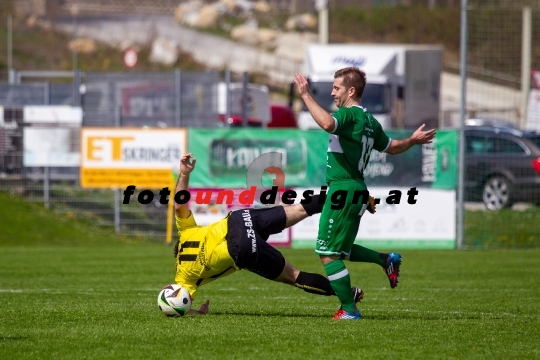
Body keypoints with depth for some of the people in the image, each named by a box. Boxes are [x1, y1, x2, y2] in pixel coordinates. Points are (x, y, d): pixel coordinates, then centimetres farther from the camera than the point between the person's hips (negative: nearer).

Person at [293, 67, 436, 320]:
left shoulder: (349, 114, -14)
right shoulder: (369, 120, 15)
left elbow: (327, 123, -36)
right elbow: (392, 147, 25)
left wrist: (306, 96, -31)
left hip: (343, 189, -9)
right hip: (357, 188, 9)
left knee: (328, 254, -4)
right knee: (341, 250, 24)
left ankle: (349, 310, -3)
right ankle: (387, 260, 20)